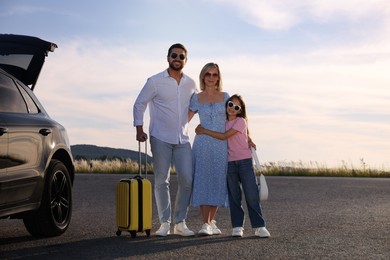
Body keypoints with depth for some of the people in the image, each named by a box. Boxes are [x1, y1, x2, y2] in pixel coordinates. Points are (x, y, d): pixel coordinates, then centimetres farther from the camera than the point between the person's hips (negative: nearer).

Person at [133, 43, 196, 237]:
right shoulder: (155, 81, -2)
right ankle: (164, 223, 8)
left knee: (187, 180, -3)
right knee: (161, 181, -1)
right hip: (160, 138, -3)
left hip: (182, 139, 3)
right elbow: (139, 104, 1)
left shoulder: (191, 84, 9)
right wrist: (139, 129, -9)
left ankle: (180, 222, 8)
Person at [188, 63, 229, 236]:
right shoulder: (197, 98, 6)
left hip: (221, 144, 1)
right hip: (202, 144, -1)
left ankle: (211, 221, 14)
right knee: (203, 181, -8)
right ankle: (205, 224, -9)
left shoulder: (225, 97, 7)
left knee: (218, 182, 2)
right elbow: (184, 120, 9)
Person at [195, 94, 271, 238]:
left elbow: (224, 136, -13)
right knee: (234, 196, 2)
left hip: (244, 161, -4)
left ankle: (259, 226, -1)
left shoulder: (241, 121, -5)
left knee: (252, 195, -5)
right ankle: (237, 227, 6)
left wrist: (204, 131, -9)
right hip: (229, 162, 4)